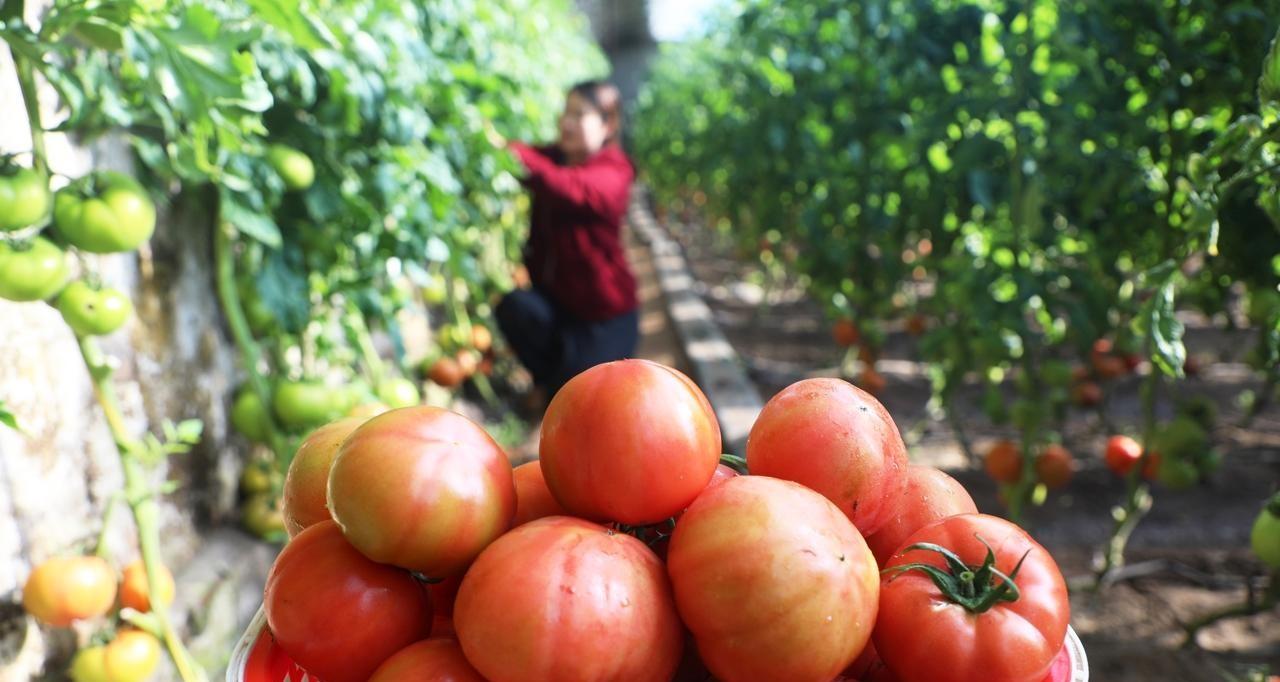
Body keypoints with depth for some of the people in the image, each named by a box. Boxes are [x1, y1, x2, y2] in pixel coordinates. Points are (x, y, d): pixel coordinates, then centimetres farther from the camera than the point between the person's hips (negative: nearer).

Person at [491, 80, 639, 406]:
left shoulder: (613, 173, -18)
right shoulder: (554, 156, 3)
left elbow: (571, 189, -39)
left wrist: (510, 151, -49)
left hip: (603, 312, -4)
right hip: (554, 294, 5)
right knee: (514, 307, -29)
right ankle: (550, 377, 1)